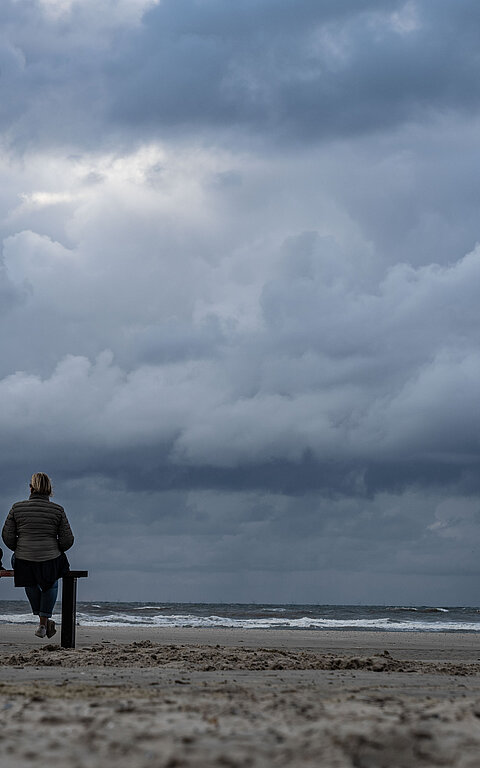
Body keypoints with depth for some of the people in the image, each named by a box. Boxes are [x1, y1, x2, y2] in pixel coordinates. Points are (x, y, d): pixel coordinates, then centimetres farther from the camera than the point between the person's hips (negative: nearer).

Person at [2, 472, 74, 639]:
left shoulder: (17, 508, -4)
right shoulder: (57, 510, -7)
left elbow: (7, 536, -1)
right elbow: (67, 540, -5)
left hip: (24, 561, 1)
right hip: (50, 561, -1)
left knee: (31, 584, 33)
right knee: (51, 585, 30)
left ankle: (44, 621, 34)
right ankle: (43, 623, 21)